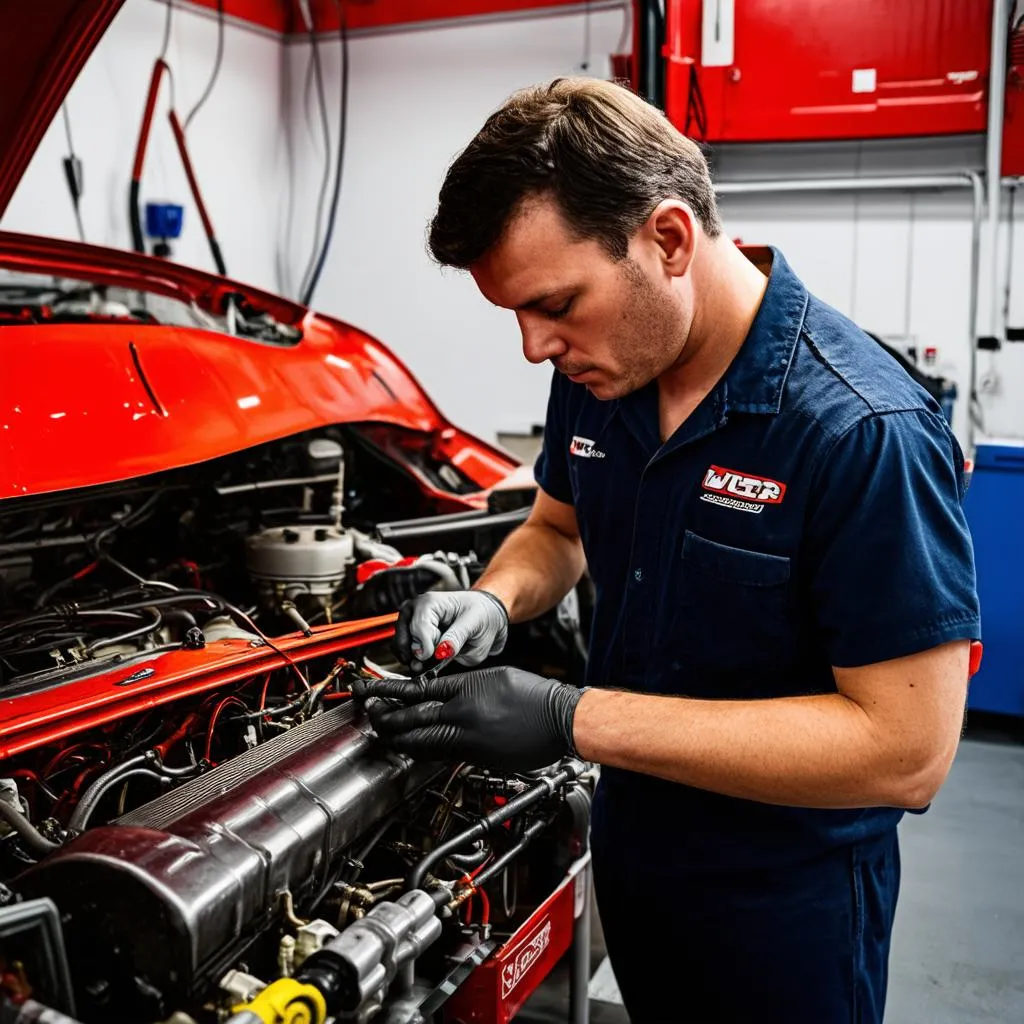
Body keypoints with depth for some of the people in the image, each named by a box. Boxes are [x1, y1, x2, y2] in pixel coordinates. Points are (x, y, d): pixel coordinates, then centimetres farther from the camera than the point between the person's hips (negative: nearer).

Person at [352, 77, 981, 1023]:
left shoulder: (862, 431, -29)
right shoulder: (598, 370, -7)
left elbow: (907, 748, -29)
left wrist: (576, 720, -31)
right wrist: (494, 600, -13)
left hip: (786, 901, -6)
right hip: (630, 840, 6)